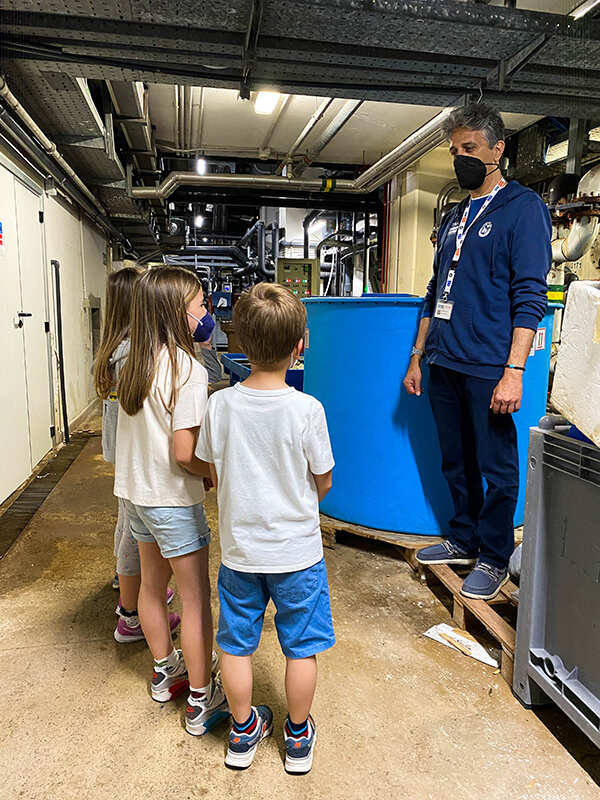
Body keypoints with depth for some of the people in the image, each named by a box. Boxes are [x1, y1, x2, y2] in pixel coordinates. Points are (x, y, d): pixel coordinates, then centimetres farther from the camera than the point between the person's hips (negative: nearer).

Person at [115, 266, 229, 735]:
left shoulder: (135, 363, 2)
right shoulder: (189, 370, -22)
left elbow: (144, 431, 8)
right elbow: (184, 454, -24)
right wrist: (219, 475, -8)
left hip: (135, 493, 8)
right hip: (173, 500, -8)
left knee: (153, 585, 22)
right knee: (196, 599, 7)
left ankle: (166, 670, 43)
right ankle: (201, 700, 21)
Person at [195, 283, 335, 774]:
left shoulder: (220, 405, -12)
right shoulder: (307, 409, -19)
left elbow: (215, 475, 0)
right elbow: (323, 483, -8)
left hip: (239, 548, 3)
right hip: (297, 549, -2)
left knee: (237, 644, 20)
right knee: (302, 646, 18)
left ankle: (244, 732, 40)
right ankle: (298, 738, 37)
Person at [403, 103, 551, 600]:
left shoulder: (523, 208, -3)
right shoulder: (454, 218, 18)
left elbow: (530, 296, -11)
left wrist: (514, 370, -19)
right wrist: (418, 356, 16)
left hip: (489, 367, -7)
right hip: (445, 365, 7)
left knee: (496, 466, 4)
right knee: (456, 462, 15)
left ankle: (494, 559, 21)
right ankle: (463, 540, 32)